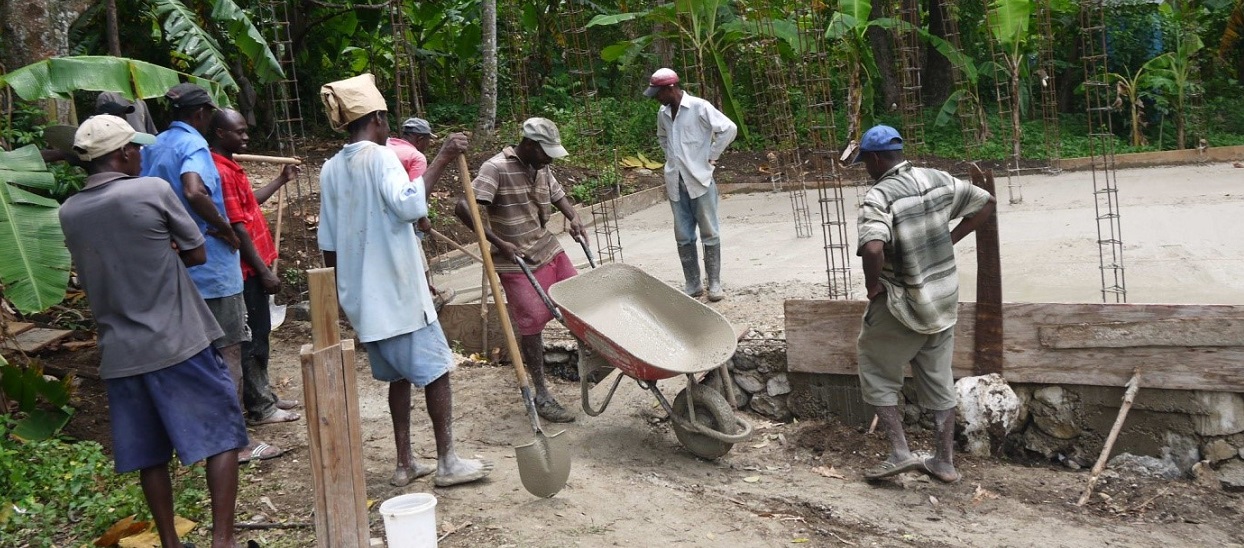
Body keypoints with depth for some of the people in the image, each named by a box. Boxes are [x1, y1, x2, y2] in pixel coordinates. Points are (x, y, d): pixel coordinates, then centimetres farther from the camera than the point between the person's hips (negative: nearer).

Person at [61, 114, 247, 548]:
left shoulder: (69, 213, 7)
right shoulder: (152, 191, -9)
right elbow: (197, 253, 0)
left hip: (120, 354, 6)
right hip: (179, 344, -5)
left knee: (149, 454, 14)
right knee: (223, 437, 4)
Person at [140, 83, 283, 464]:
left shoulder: (153, 147, 11)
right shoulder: (193, 144, -14)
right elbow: (194, 193, -32)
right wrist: (226, 228, -20)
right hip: (210, 265, -8)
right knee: (228, 351, 0)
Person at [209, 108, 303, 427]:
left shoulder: (230, 167, 12)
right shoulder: (221, 171, -20)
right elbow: (238, 228, -22)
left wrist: (281, 180, 26)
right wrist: (264, 271, -20)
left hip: (253, 266, 10)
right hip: (247, 269, -10)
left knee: (259, 333, 16)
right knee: (253, 337, -2)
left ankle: (264, 396, 27)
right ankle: (259, 408, 8)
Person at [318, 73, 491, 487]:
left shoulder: (331, 169, 9)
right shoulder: (380, 157, -12)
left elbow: (328, 243, 12)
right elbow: (410, 205, -31)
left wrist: (342, 290, 21)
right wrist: (441, 161, -25)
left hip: (361, 295, 8)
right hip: (398, 291, -7)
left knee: (399, 374, 16)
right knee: (436, 369, 2)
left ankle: (405, 463, 20)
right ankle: (446, 462, 8)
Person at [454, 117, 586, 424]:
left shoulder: (541, 169, 7)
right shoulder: (496, 168, -17)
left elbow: (559, 196, 22)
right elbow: (463, 208, -24)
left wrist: (574, 219, -1)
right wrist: (499, 243, -26)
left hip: (549, 249, 7)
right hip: (517, 261, -7)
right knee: (532, 323, -5)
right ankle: (541, 395, 6)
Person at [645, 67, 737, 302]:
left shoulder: (699, 107, -10)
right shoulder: (663, 113, 8)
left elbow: (728, 128, -11)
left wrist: (711, 156, -8)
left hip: (700, 179, -6)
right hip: (676, 182, 6)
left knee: (709, 234, 2)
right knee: (683, 236, 7)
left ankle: (714, 284, 8)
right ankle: (692, 284, 15)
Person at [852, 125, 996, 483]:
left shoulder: (879, 197, -20)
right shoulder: (938, 180, 1)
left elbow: (873, 248, -36)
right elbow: (985, 203, 12)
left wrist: (872, 285, -18)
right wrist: (950, 240, 11)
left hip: (903, 305, -7)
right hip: (944, 299, 7)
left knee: (877, 374, 12)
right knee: (939, 380, 17)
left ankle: (900, 453, 7)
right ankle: (945, 462, 25)